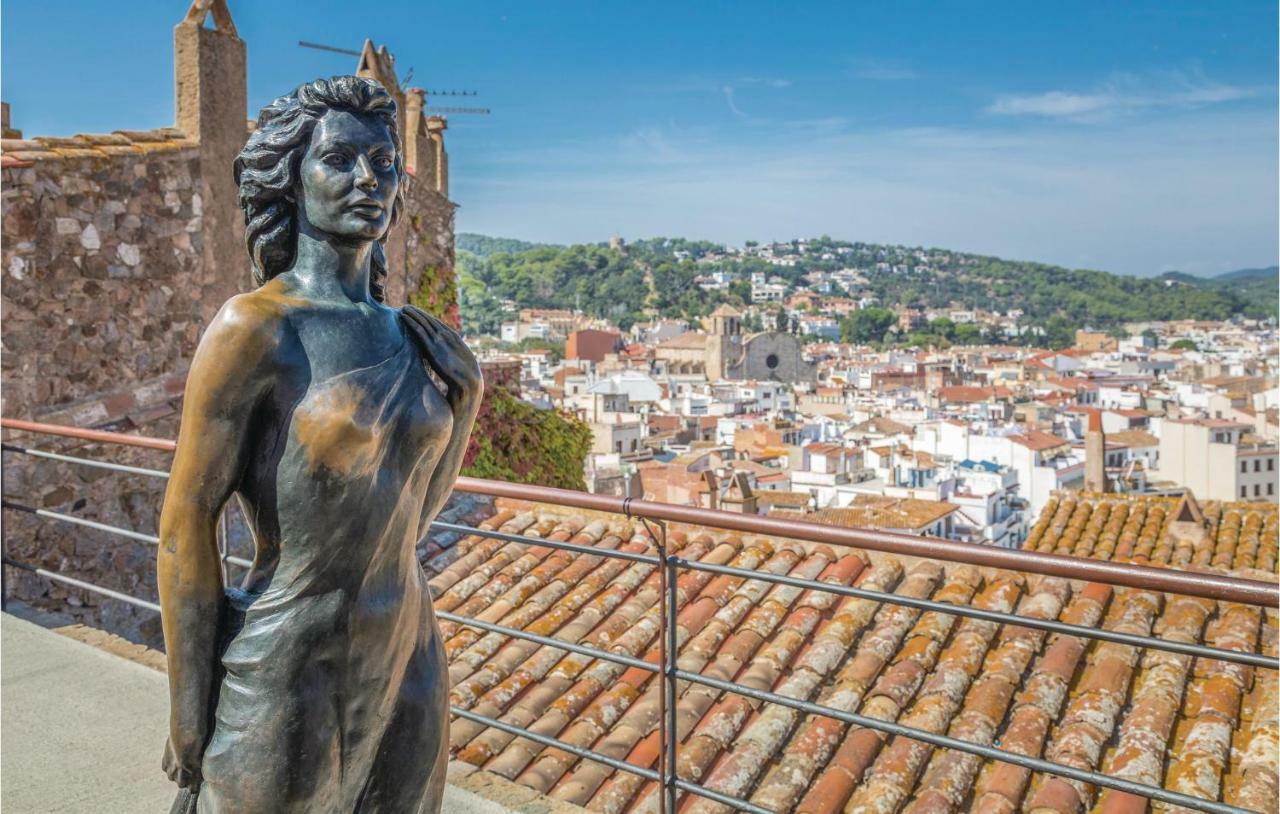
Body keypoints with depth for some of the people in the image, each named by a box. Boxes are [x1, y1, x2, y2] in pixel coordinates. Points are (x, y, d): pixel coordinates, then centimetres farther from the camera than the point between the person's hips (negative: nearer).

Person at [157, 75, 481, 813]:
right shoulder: (252, 327, -14)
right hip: (287, 685, -6)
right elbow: (186, 521, -13)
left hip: (407, 666, 6)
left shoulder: (411, 337, 4)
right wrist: (189, 724, -10)